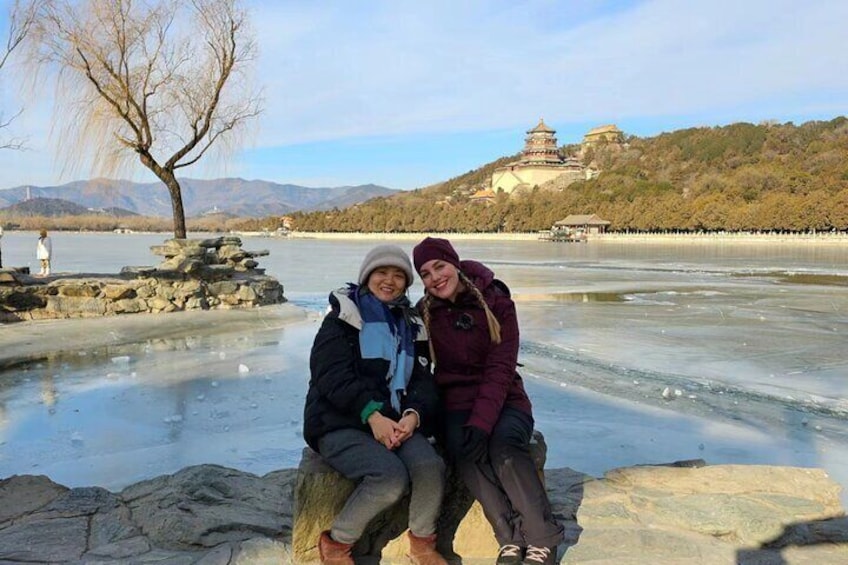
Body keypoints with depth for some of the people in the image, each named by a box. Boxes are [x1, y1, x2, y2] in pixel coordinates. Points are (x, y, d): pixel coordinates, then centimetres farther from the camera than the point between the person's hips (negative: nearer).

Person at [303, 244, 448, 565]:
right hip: (341, 422, -4)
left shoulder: (411, 325, 18)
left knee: (431, 467, -25)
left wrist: (413, 413, -13)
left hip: (395, 421, 4)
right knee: (392, 476, -30)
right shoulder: (345, 316, 2)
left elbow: (422, 379, 10)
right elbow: (332, 373, -11)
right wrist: (371, 414, -24)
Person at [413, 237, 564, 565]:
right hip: (456, 404, 2)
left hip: (503, 400, -1)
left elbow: (500, 369, -11)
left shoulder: (496, 302, -5)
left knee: (503, 446, -33)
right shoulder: (425, 313, 3)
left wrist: (481, 422, -24)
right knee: (464, 451, -31)